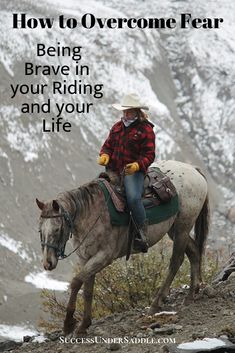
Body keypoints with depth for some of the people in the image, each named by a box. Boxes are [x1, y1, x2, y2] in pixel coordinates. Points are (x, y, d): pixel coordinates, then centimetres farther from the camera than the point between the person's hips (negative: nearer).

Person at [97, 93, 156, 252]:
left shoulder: (146, 130, -3)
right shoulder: (117, 127, 17)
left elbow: (149, 155, -8)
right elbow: (108, 145, 20)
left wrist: (137, 165, -27)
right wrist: (105, 155, -4)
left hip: (133, 170, -7)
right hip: (113, 169, 7)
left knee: (133, 198, -31)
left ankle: (142, 235, -23)